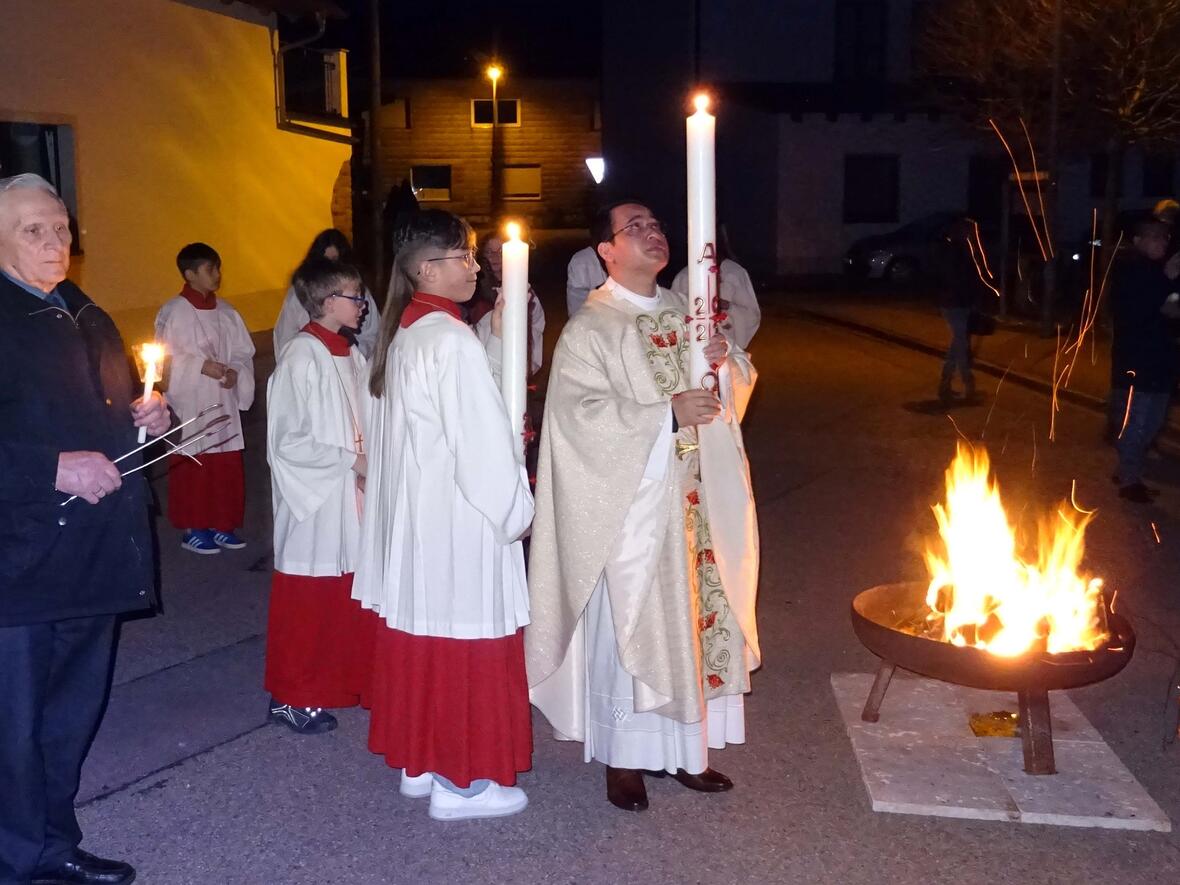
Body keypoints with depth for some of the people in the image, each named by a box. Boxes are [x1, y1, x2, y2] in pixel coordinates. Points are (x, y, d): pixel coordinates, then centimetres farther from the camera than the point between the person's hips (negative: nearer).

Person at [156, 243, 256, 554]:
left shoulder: (225, 312, 6)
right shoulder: (173, 312, -9)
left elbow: (244, 352, 9)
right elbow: (166, 359, -11)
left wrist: (235, 372, -9)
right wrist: (201, 365, -19)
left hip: (223, 403, 5)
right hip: (189, 405, -5)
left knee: (226, 468, 9)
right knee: (192, 470, 2)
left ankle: (220, 524, 23)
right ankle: (192, 529, 15)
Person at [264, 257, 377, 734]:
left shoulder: (350, 354, 7)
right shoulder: (302, 356, -16)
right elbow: (288, 442, -18)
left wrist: (370, 461, 1)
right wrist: (351, 461, -16)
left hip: (351, 499, 7)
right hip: (314, 502, -7)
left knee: (351, 598, 14)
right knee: (306, 605, 5)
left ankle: (343, 682, 29)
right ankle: (291, 698, 20)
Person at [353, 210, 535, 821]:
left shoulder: (403, 334, 8)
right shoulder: (452, 341, -20)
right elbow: (482, 444, -19)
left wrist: (493, 338, 11)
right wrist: (516, 511, -8)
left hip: (411, 514, 9)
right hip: (456, 519, -9)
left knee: (420, 637, 16)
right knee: (464, 643, 3)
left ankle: (418, 762, 29)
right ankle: (460, 782, 15)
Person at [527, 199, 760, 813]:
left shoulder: (686, 314, 11)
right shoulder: (588, 330, -7)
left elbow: (738, 385, 14)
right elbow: (582, 413, -17)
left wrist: (726, 361, -9)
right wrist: (669, 412, -22)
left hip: (698, 503, 6)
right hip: (631, 506, -6)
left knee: (699, 620, 11)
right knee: (630, 628, 1)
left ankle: (683, 748, 25)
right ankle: (625, 757, 17)